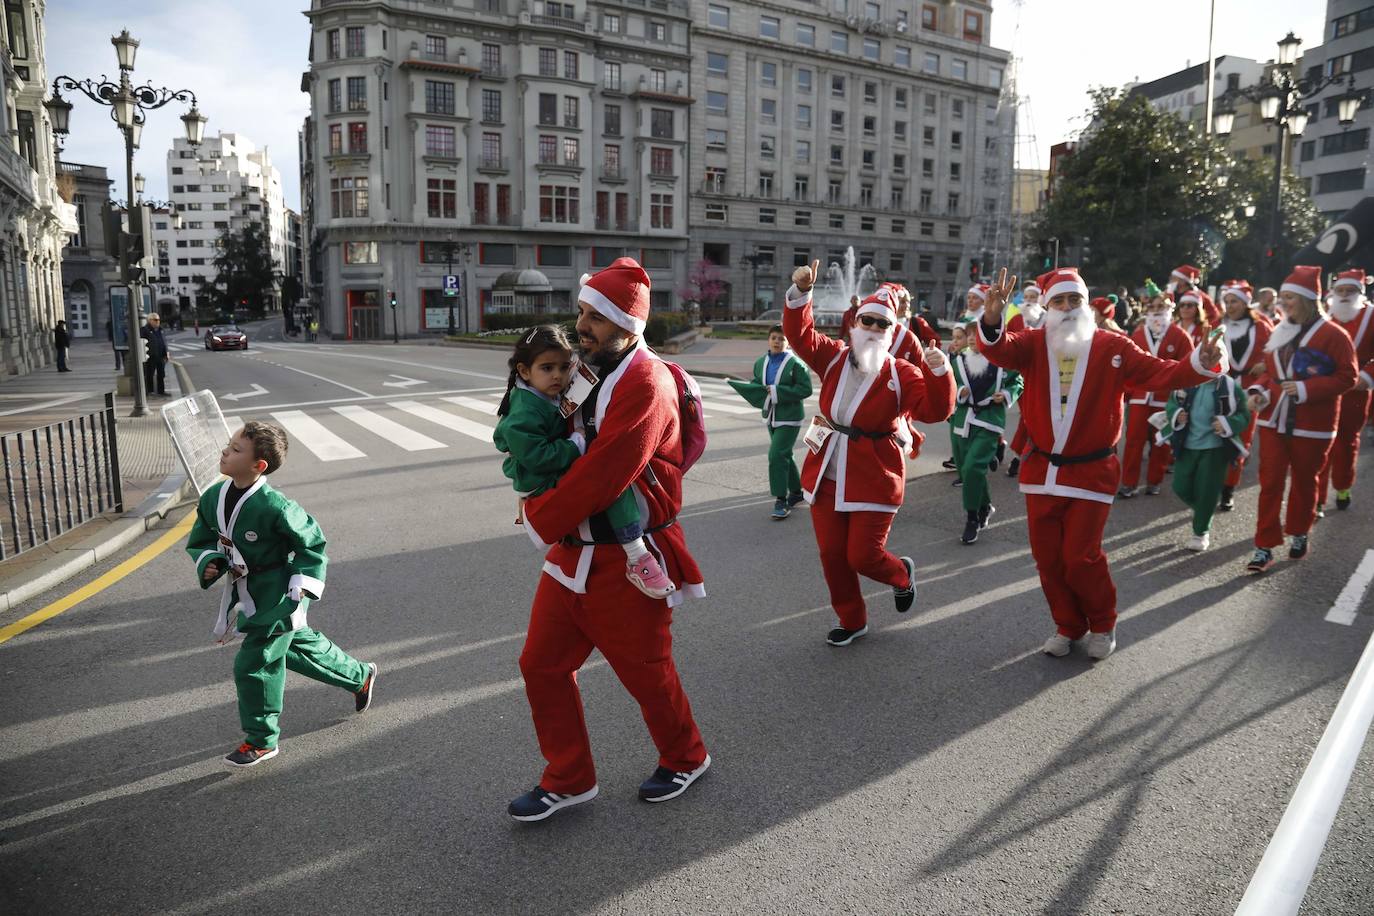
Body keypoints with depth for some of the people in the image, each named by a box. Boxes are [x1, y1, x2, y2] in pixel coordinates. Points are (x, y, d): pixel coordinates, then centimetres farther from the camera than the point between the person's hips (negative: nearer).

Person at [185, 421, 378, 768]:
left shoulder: (274, 507, -26)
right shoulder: (212, 498, -5)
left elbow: (312, 542, -15)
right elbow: (201, 540, 10)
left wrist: (302, 586, -18)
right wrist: (210, 564, -9)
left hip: (277, 597, -8)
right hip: (247, 594, 8)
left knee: (254, 664, -4)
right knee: (299, 646, 23)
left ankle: (261, 740, 17)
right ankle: (360, 676, 45)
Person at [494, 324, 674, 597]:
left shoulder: (556, 396, 9)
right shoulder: (525, 412, -20)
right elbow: (536, 457, -27)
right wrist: (578, 444, -23)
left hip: (563, 473, 10)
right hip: (543, 485, -10)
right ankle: (637, 560, -29)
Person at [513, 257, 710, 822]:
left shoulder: (646, 384, -21)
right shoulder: (590, 373, 9)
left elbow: (602, 475, -26)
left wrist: (541, 520, -13)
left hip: (626, 562, -8)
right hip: (573, 552, 8)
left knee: (646, 672, 10)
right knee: (542, 666, 11)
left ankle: (685, 759, 37)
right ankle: (568, 779, 29)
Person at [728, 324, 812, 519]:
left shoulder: (795, 363, -13)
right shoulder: (761, 362, 5)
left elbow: (806, 389, -15)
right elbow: (756, 385, 10)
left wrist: (777, 391, -19)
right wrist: (734, 383, -8)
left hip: (789, 417, -7)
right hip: (771, 416, 7)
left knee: (777, 455, -15)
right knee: (784, 455, 17)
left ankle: (781, 500, -8)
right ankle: (796, 491, 35)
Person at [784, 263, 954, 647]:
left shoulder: (902, 374, -7)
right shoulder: (834, 357, 4)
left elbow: (936, 411, -17)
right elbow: (799, 333, -4)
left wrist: (939, 372, -33)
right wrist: (801, 293, -19)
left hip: (873, 479, -4)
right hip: (827, 475, 4)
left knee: (863, 556, -2)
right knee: (831, 554, 9)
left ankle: (901, 573, 34)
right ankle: (851, 620, 29)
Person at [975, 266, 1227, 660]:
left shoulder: (1112, 347, -5)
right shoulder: (1034, 344, -4)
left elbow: (1159, 373, -11)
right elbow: (997, 350, -23)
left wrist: (1199, 364, -31)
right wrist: (992, 318, -45)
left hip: (1090, 471, -2)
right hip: (1042, 469, 3)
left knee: (1081, 556, -2)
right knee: (1047, 555, 9)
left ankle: (1103, 624, 25)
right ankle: (1069, 625, 30)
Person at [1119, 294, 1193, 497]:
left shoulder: (1180, 336, -1)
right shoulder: (1137, 335, 5)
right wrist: (1126, 392, 2)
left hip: (1166, 399, -1)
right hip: (1139, 397, 1)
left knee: (1161, 443, 8)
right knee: (1134, 440, -2)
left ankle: (1154, 482, 19)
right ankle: (1128, 483, 2)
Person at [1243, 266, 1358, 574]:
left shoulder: (1332, 334, -9)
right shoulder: (1278, 333, 8)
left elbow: (1347, 377, -11)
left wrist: (1305, 389, -22)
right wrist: (1258, 390, -2)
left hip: (1311, 426, -4)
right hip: (1273, 421, 4)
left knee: (1303, 481, 12)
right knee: (1269, 483, 0)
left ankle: (1299, 534, 33)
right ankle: (1265, 547, 3)